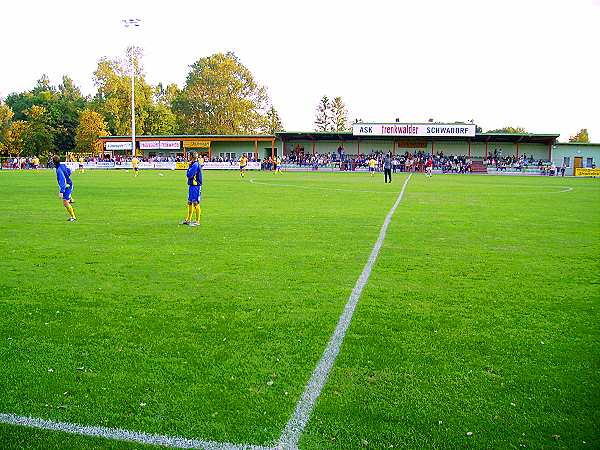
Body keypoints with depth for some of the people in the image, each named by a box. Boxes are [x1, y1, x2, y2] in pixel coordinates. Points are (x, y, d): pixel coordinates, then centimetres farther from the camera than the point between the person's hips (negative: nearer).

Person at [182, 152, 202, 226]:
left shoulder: (195, 164, -17)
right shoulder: (193, 164, 14)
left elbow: (189, 175, -21)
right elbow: (189, 174, 17)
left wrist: (189, 167, -7)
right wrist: (189, 166, 7)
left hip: (195, 186, -10)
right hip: (191, 186, 10)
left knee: (196, 203, -5)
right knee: (189, 203, 15)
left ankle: (197, 221, 2)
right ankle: (188, 220, 24)